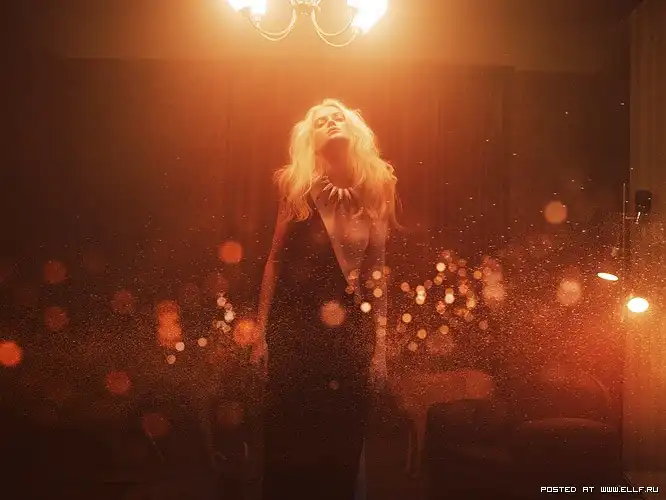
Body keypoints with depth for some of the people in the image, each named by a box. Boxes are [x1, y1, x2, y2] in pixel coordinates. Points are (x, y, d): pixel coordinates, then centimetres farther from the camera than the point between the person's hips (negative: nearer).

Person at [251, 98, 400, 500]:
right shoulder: (297, 186, -1)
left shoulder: (376, 187, 3)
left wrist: (381, 343, 3)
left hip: (353, 333, 2)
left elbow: (377, 270, 5)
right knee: (287, 445, 5)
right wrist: (262, 330, -1)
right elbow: (276, 259, 1)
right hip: (295, 329, -1)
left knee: (342, 448, 8)